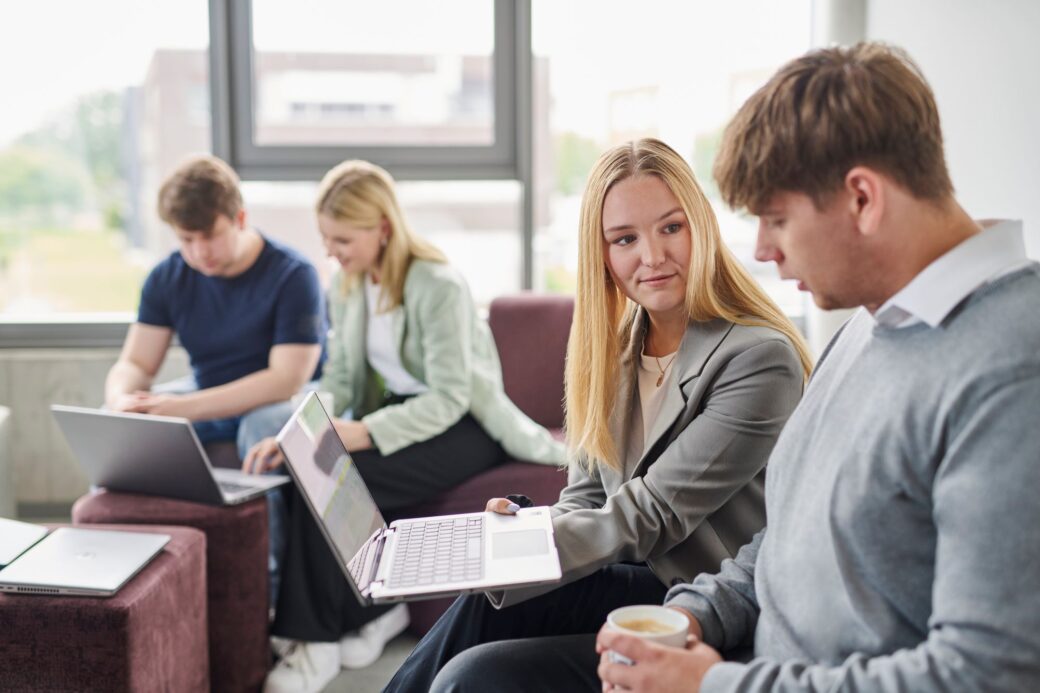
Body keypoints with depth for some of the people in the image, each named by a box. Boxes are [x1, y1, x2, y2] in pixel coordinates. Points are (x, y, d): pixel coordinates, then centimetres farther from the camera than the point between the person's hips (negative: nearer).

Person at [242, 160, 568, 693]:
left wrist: (363, 432, -35)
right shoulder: (345, 287, 4)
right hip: (399, 411, 7)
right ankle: (376, 607, -3)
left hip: (464, 426, -7)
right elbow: (339, 379, 3)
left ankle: (317, 641, -13)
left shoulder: (439, 286, -20)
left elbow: (450, 398, -24)